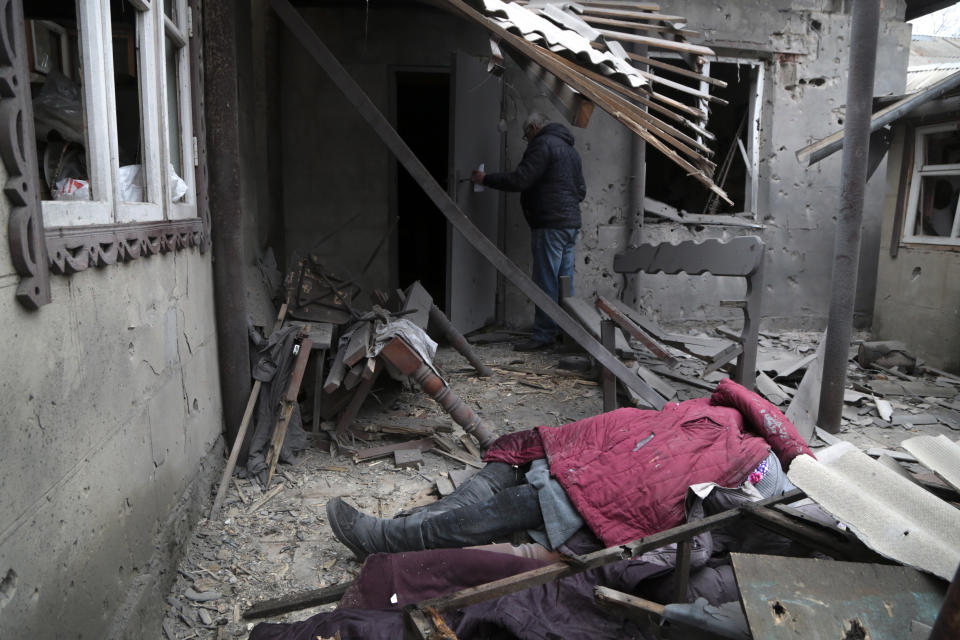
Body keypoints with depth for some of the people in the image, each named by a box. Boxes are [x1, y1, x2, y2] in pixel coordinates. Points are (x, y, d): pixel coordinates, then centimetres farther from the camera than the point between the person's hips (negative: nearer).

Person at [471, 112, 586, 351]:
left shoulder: (542, 144, -7)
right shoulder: (570, 149, 23)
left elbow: (519, 180, -16)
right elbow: (581, 190, 27)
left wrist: (485, 179, -5)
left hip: (550, 225, -9)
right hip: (571, 224, 9)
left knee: (546, 282, -7)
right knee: (565, 281, 12)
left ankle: (543, 334, -4)